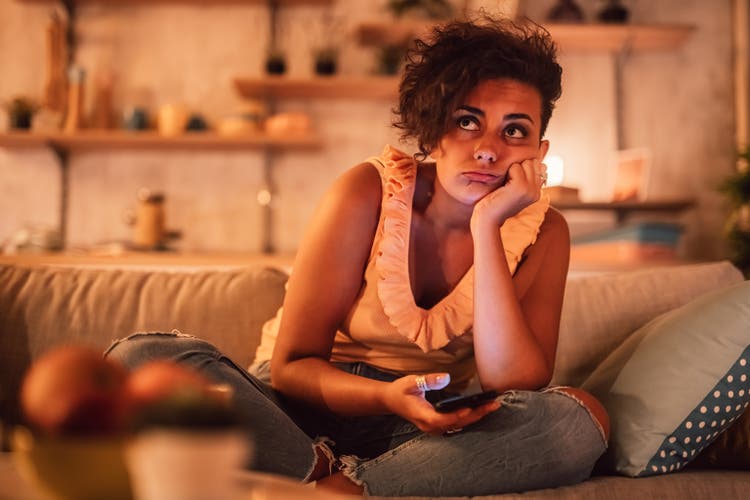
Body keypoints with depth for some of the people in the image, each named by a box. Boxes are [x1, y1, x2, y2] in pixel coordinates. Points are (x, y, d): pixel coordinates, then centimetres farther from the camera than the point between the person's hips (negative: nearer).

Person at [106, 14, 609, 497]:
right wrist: (389, 397, -31)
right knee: (141, 356, -25)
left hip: (429, 431, 2)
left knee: (583, 419, -29)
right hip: (313, 406, -1)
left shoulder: (542, 233, -3)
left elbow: (515, 385, -17)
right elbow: (291, 365, -10)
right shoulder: (368, 194, -9)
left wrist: (486, 227, -21)